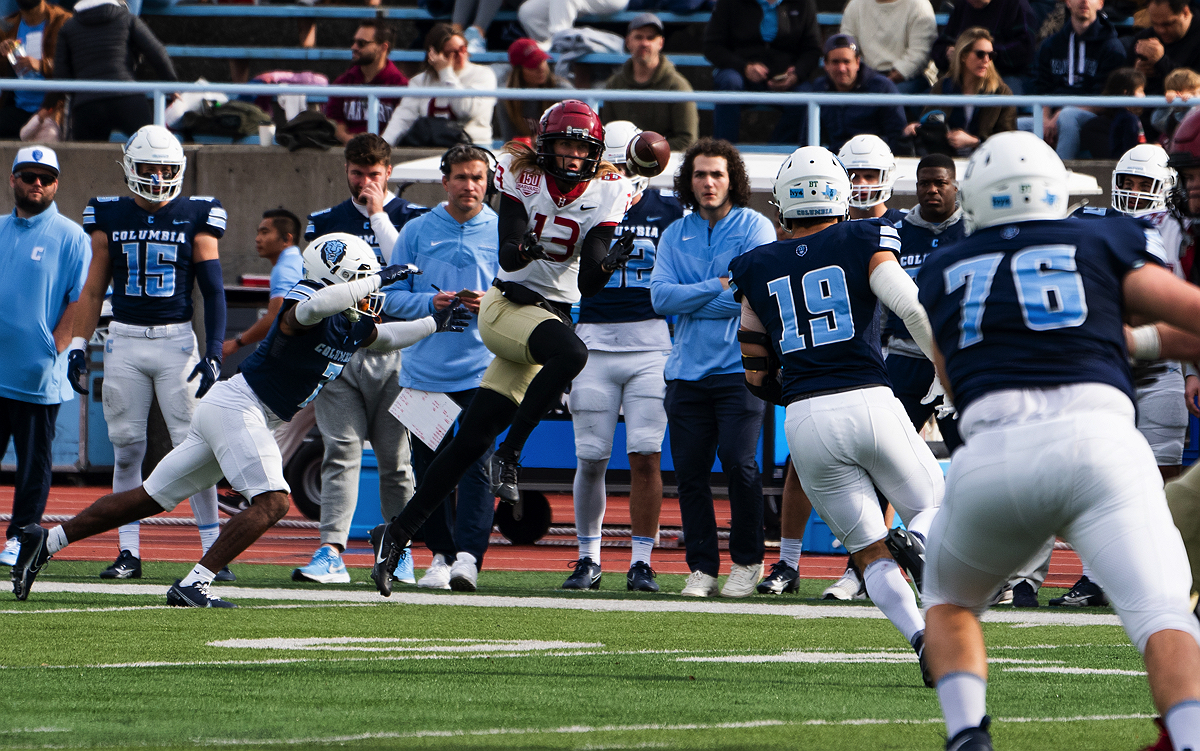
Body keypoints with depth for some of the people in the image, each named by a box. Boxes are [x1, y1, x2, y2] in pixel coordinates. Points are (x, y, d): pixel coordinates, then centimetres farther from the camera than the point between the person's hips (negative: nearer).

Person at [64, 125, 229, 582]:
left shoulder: (195, 219, 2)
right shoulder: (110, 219, 8)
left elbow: (214, 292, 2)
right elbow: (93, 290, 13)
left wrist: (214, 354, -7)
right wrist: (78, 347, 6)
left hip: (176, 341, -2)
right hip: (124, 340, 2)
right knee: (127, 449, 2)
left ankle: (213, 550, -1)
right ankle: (129, 553, 7)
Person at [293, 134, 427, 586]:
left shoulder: (411, 218, 5)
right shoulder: (326, 223, 14)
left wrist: (378, 215, -8)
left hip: (393, 355, -2)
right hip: (340, 353, 2)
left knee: (396, 460, 3)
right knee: (341, 452, -9)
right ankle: (331, 552, -16)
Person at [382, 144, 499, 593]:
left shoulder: (505, 235, 5)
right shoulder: (417, 232, 7)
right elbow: (392, 297, 6)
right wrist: (430, 303, -12)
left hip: (481, 369, -2)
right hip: (425, 368, 2)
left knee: (476, 463, -15)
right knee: (429, 468, 6)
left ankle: (469, 556, -21)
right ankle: (441, 554, 17)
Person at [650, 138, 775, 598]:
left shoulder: (755, 228, 0)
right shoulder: (675, 236, 12)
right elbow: (660, 297, -1)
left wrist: (690, 300, -6)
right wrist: (718, 288, -9)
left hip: (739, 367, -4)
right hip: (688, 370, 4)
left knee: (739, 463, -11)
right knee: (690, 470, 2)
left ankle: (747, 560, 4)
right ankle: (702, 567, 10)